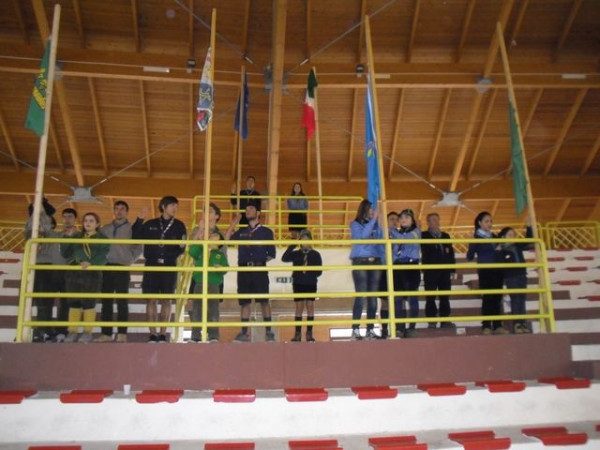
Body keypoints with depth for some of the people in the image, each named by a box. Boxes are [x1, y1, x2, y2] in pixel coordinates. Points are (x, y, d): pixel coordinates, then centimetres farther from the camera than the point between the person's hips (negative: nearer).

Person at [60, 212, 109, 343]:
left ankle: (87, 333, 2)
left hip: (91, 274, -4)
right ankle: (72, 332, 8)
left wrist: (90, 263, -26)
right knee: (73, 303, 3)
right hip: (73, 273, 4)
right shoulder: (76, 237, 19)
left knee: (88, 303, -4)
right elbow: (65, 254, 13)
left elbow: (102, 257, -9)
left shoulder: (102, 239, 6)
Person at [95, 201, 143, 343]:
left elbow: (138, 249, 1)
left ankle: (122, 334, -2)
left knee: (122, 302, -3)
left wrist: (129, 260, -7)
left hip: (122, 268, -3)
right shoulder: (105, 229, 14)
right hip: (107, 268, 3)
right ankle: (106, 333, 8)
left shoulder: (132, 229, 4)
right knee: (106, 301, 3)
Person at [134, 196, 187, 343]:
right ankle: (153, 334, 6)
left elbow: (181, 248, 1)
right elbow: (136, 238, 1)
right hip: (151, 266, 1)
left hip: (169, 267, -1)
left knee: (166, 300, 1)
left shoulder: (179, 226, 5)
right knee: (152, 300, 1)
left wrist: (168, 257, -13)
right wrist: (139, 220, -8)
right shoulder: (150, 224, 8)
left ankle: (162, 334, 7)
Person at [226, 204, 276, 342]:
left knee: (264, 301, -7)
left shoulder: (266, 231, 10)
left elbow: (272, 253, 9)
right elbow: (226, 239, 4)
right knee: (244, 302, 3)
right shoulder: (241, 232, 18)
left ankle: (268, 332, -2)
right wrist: (233, 223, 8)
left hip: (260, 269, -3)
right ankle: (244, 333, 8)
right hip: (243, 269, 3)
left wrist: (261, 261, -1)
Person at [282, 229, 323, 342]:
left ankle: (309, 333, 10)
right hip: (298, 283, 0)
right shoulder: (296, 254, 3)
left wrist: (312, 273, -22)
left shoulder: (315, 254, 0)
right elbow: (284, 258, -15)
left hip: (311, 284, 0)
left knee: (310, 307, 2)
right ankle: (298, 333, 9)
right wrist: (292, 246, -20)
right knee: (299, 307, 4)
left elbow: (319, 271, -2)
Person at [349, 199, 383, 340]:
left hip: (375, 262, 4)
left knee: (373, 297, 2)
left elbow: (381, 242, 13)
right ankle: (355, 330, -9)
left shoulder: (377, 225, 15)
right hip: (360, 262, -4)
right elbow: (362, 235, -15)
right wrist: (373, 219, -13)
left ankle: (370, 329, 7)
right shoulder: (355, 224, 6)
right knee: (360, 297, -10)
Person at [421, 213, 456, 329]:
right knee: (430, 297, -2)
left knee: (445, 297, 4)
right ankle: (431, 322, 1)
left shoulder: (445, 235, 17)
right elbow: (425, 251, -9)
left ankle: (445, 321, 8)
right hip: (430, 270, -4)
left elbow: (451, 252, 14)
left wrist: (452, 269, 7)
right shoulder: (424, 235, 5)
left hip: (445, 270, 4)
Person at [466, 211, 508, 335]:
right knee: (487, 298, -7)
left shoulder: (494, 237, 15)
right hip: (485, 271, -5)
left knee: (497, 298, 5)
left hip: (497, 270, 5)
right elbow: (470, 256, -9)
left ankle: (497, 326, 9)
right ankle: (486, 326, -3)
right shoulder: (476, 238, -1)